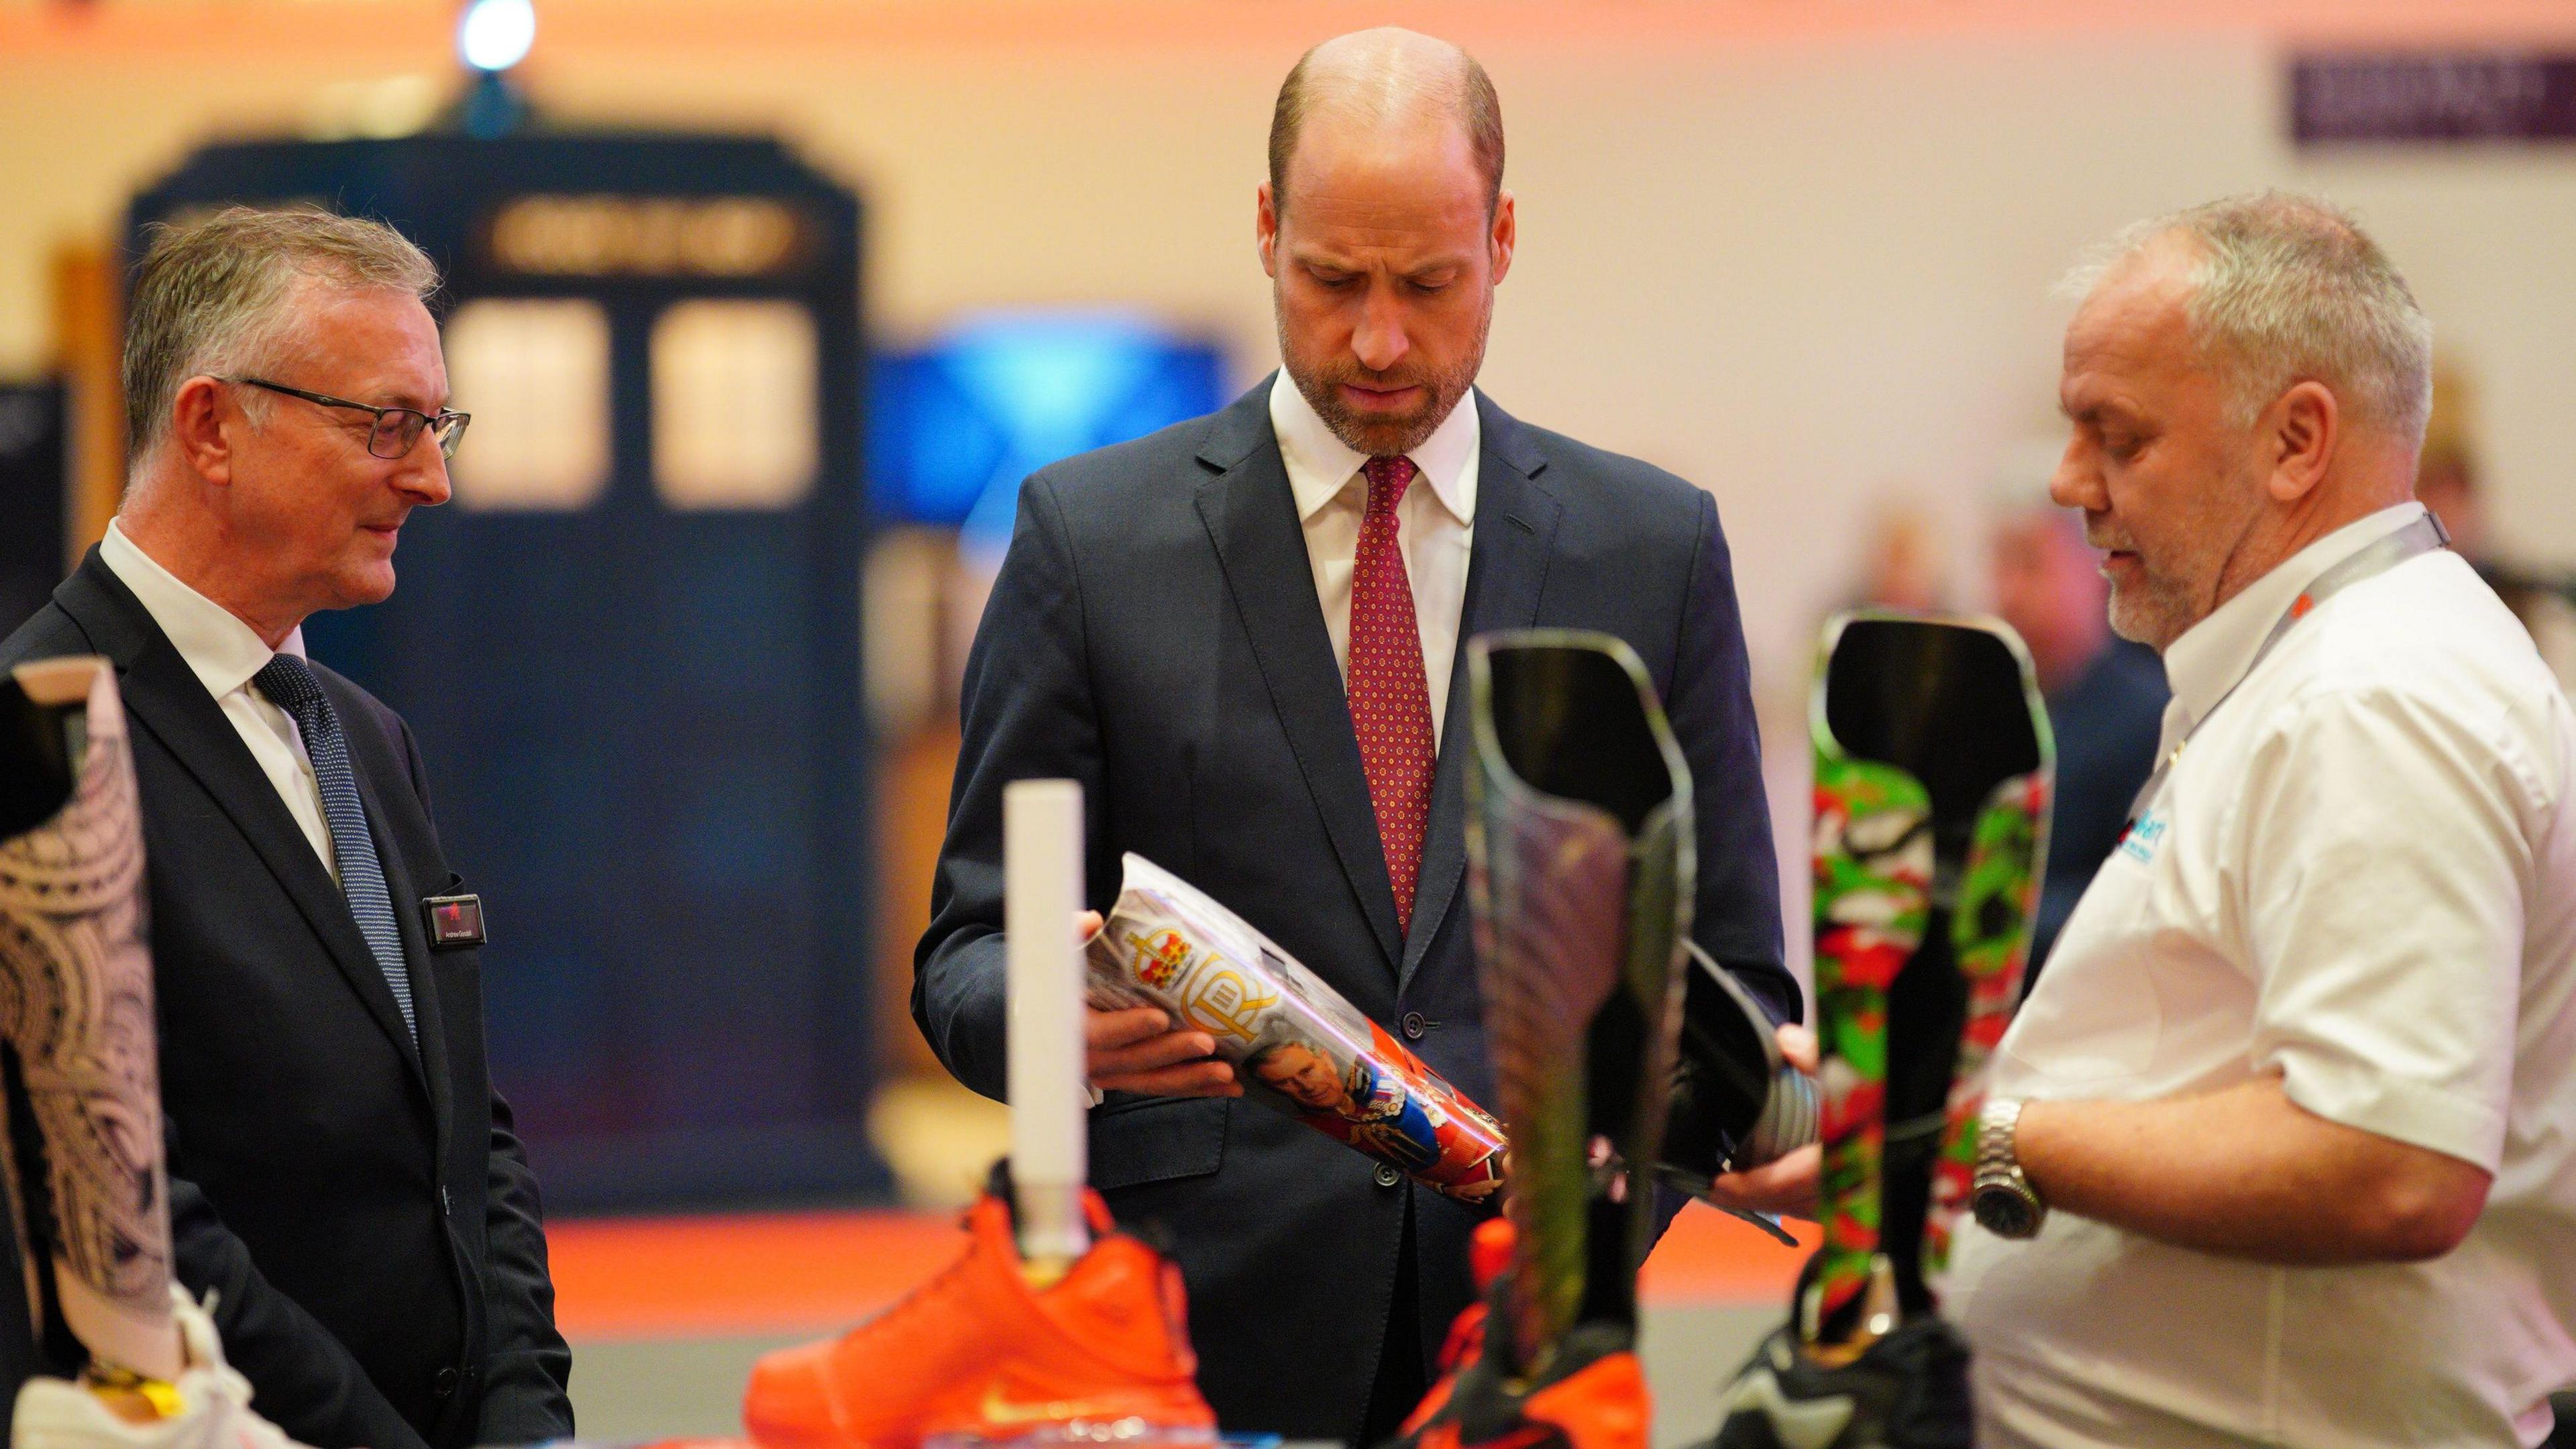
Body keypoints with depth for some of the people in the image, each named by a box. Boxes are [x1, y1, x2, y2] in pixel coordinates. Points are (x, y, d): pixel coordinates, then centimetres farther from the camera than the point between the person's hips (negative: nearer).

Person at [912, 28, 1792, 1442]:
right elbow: (969, 954, 2)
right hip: (1206, 1327, -1)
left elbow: (1729, 970, 9)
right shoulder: (1092, 532, 3)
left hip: (1533, 1327, 1)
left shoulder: (1652, 546, 8)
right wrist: (1058, 1017, -20)